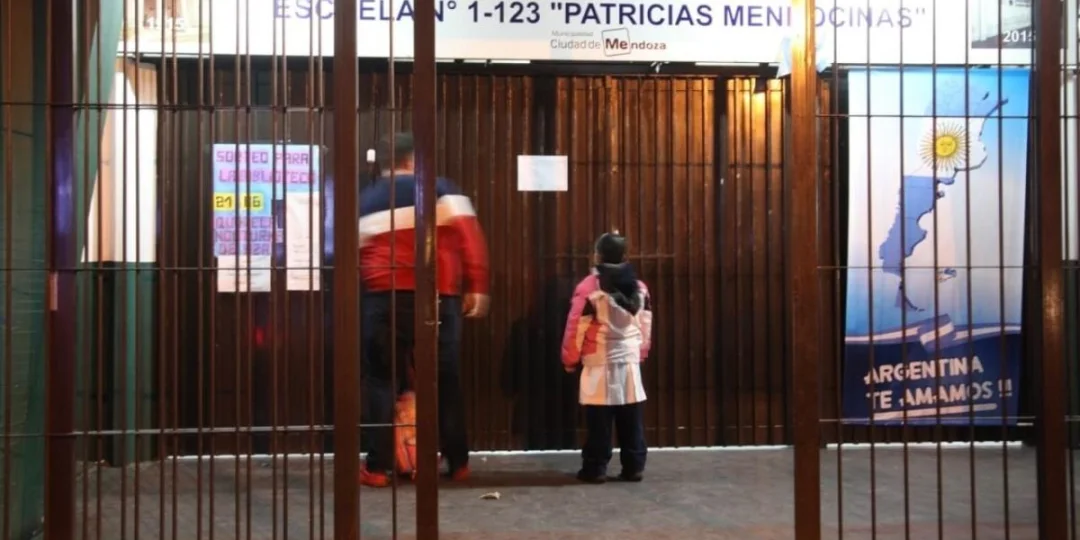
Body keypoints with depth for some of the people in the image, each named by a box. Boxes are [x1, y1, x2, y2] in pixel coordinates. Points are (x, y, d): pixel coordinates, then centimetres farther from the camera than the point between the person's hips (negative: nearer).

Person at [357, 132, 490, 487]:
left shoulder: (366, 202, 15)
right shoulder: (438, 189, 5)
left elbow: (357, 254, 15)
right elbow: (469, 233, -5)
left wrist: (364, 299, 22)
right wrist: (477, 286, -4)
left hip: (384, 298, 1)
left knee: (382, 381, 7)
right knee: (446, 379, 10)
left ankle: (377, 468, 2)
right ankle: (458, 464, 17)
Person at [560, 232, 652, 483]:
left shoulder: (589, 287, -10)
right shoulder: (639, 287, 6)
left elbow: (576, 328, -8)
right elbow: (646, 326, 10)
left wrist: (571, 359, 3)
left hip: (599, 362, -4)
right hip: (629, 360, 4)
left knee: (599, 419, 1)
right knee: (631, 417, 8)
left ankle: (595, 468, 5)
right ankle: (634, 466, 11)